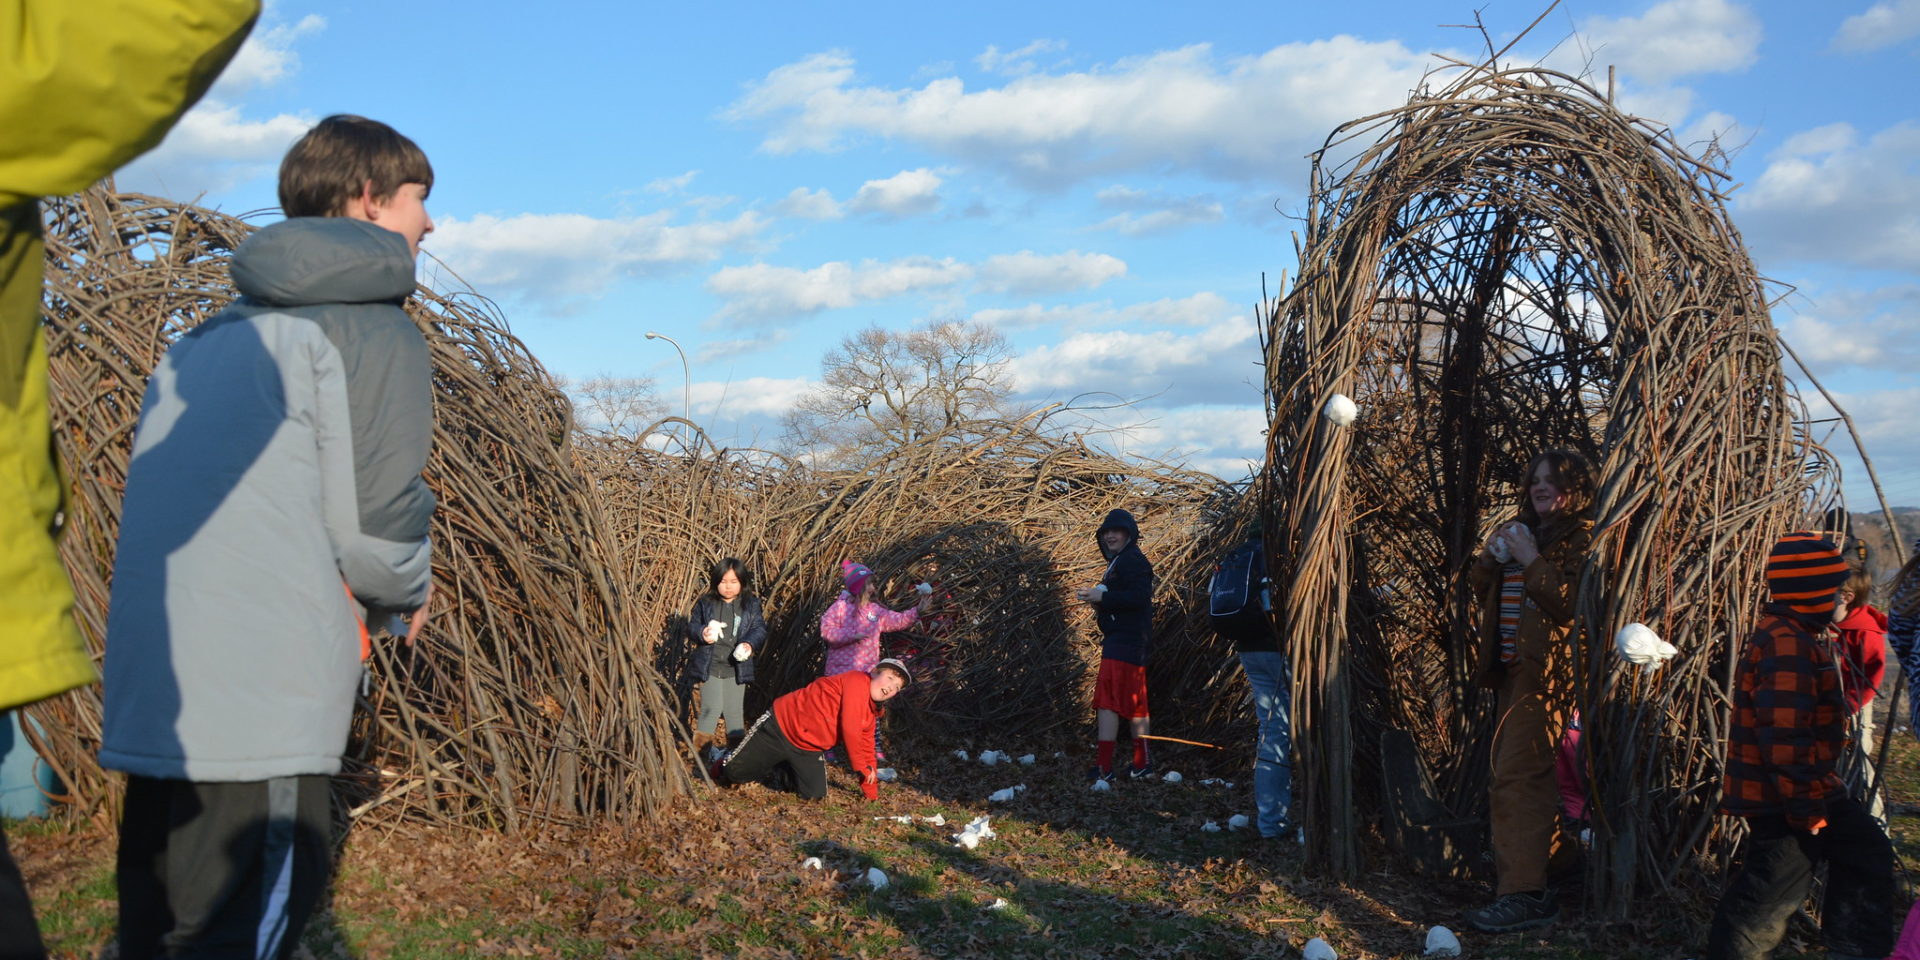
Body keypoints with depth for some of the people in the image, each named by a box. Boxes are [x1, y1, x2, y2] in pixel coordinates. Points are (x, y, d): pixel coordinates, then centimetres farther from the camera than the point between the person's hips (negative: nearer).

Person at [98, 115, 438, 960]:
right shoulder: (375, 332, -5)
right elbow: (375, 528, -12)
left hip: (148, 705, 8)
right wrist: (407, 593, 9)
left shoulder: (203, 338, 20)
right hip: (257, 720, -8)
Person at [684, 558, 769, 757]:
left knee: (735, 710, 9)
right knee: (712, 708, -5)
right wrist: (702, 633, -18)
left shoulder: (751, 605, 1)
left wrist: (750, 644, -20)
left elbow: (759, 629, 0)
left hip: (737, 667, 1)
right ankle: (700, 745, 11)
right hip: (709, 666, -1)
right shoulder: (705, 604, 0)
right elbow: (691, 626, 5)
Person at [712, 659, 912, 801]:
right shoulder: (857, 681, -20)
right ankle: (722, 768, 32)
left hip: (808, 750, 8)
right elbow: (849, 729, -26)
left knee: (815, 795, -4)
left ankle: (788, 769, 27)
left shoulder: (871, 715, 7)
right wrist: (862, 768, -16)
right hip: (780, 727, -8)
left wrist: (872, 796, 6)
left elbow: (866, 753, 13)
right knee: (734, 772, -6)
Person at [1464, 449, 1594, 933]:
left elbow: (1572, 601, -18)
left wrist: (1530, 561, -19)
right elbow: (1480, 587, 19)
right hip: (1513, 669, 9)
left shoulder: (1582, 538, -6)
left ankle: (1523, 894, -15)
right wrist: (1491, 556, 0)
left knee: (1517, 776, -15)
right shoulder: (1520, 529, 17)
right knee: (1520, 773, 14)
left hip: (1549, 672, -9)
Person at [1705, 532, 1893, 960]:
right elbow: (1782, 735, -28)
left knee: (1867, 855, 18)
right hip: (1782, 796, -11)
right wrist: (1807, 806, -22)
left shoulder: (1801, 636, 12)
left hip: (1809, 784, 11)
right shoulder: (1786, 644, -23)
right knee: (1775, 888, -3)